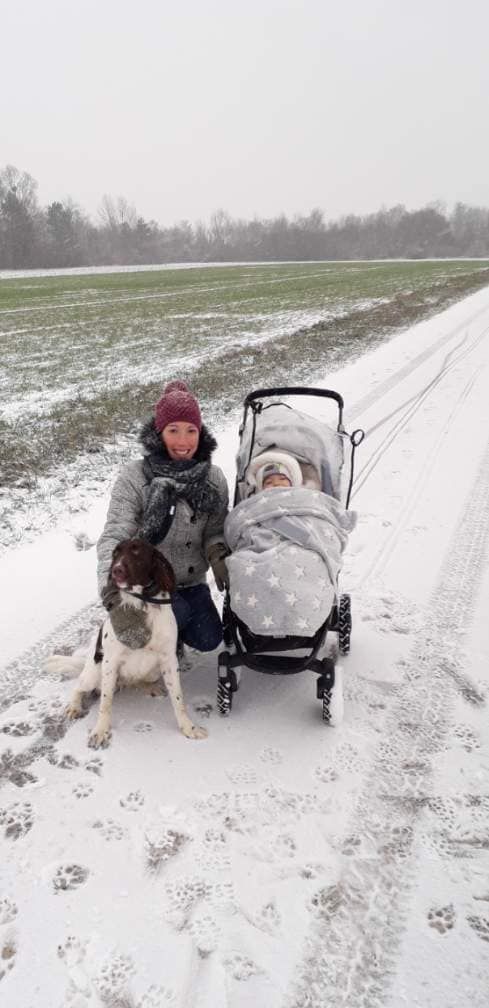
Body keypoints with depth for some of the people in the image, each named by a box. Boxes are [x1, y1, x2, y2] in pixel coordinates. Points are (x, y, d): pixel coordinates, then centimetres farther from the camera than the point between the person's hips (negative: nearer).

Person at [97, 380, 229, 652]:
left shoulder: (214, 478, -4)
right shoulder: (134, 477, -18)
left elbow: (216, 530, 0)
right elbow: (114, 538, -26)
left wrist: (218, 555, -26)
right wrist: (116, 598, -42)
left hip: (191, 581, 4)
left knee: (208, 639, -7)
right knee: (179, 610, -30)